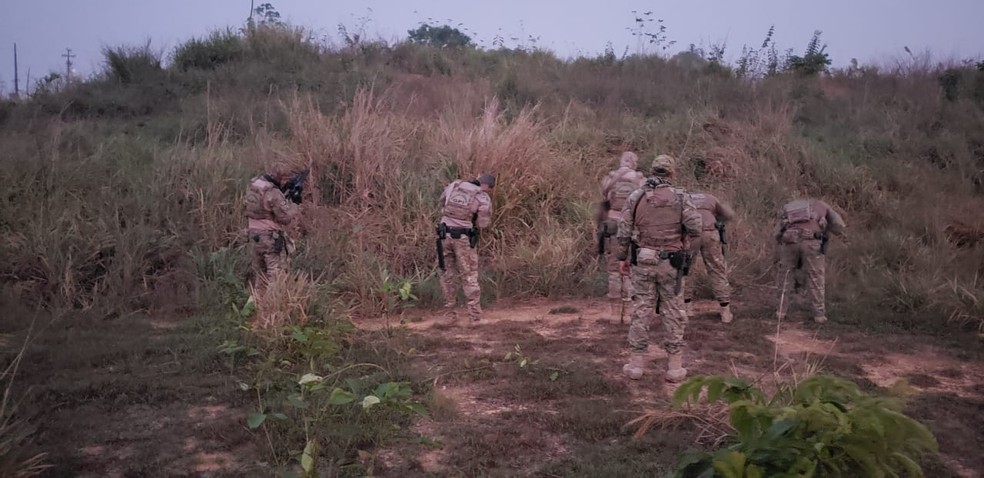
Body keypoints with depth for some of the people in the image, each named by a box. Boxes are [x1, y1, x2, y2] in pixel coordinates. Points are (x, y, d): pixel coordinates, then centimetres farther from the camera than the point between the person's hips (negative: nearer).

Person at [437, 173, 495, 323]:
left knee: (448, 274, 13)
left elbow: (443, 203, 21)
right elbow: (483, 223, -4)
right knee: (469, 277, 5)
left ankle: (449, 313, 15)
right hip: (464, 239, -3)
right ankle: (475, 315, 3)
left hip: (445, 235, 3)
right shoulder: (484, 199, -6)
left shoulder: (453, 186, 6)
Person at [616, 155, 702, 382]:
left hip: (642, 262, 1)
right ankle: (675, 367, 11)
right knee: (673, 312, 7)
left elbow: (624, 232, 0)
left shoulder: (635, 198, 0)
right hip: (670, 263, -1)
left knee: (641, 311, 8)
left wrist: (623, 257, 12)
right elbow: (695, 227, -12)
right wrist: (683, 244, 7)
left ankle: (636, 364, 11)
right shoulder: (680, 198, -4)